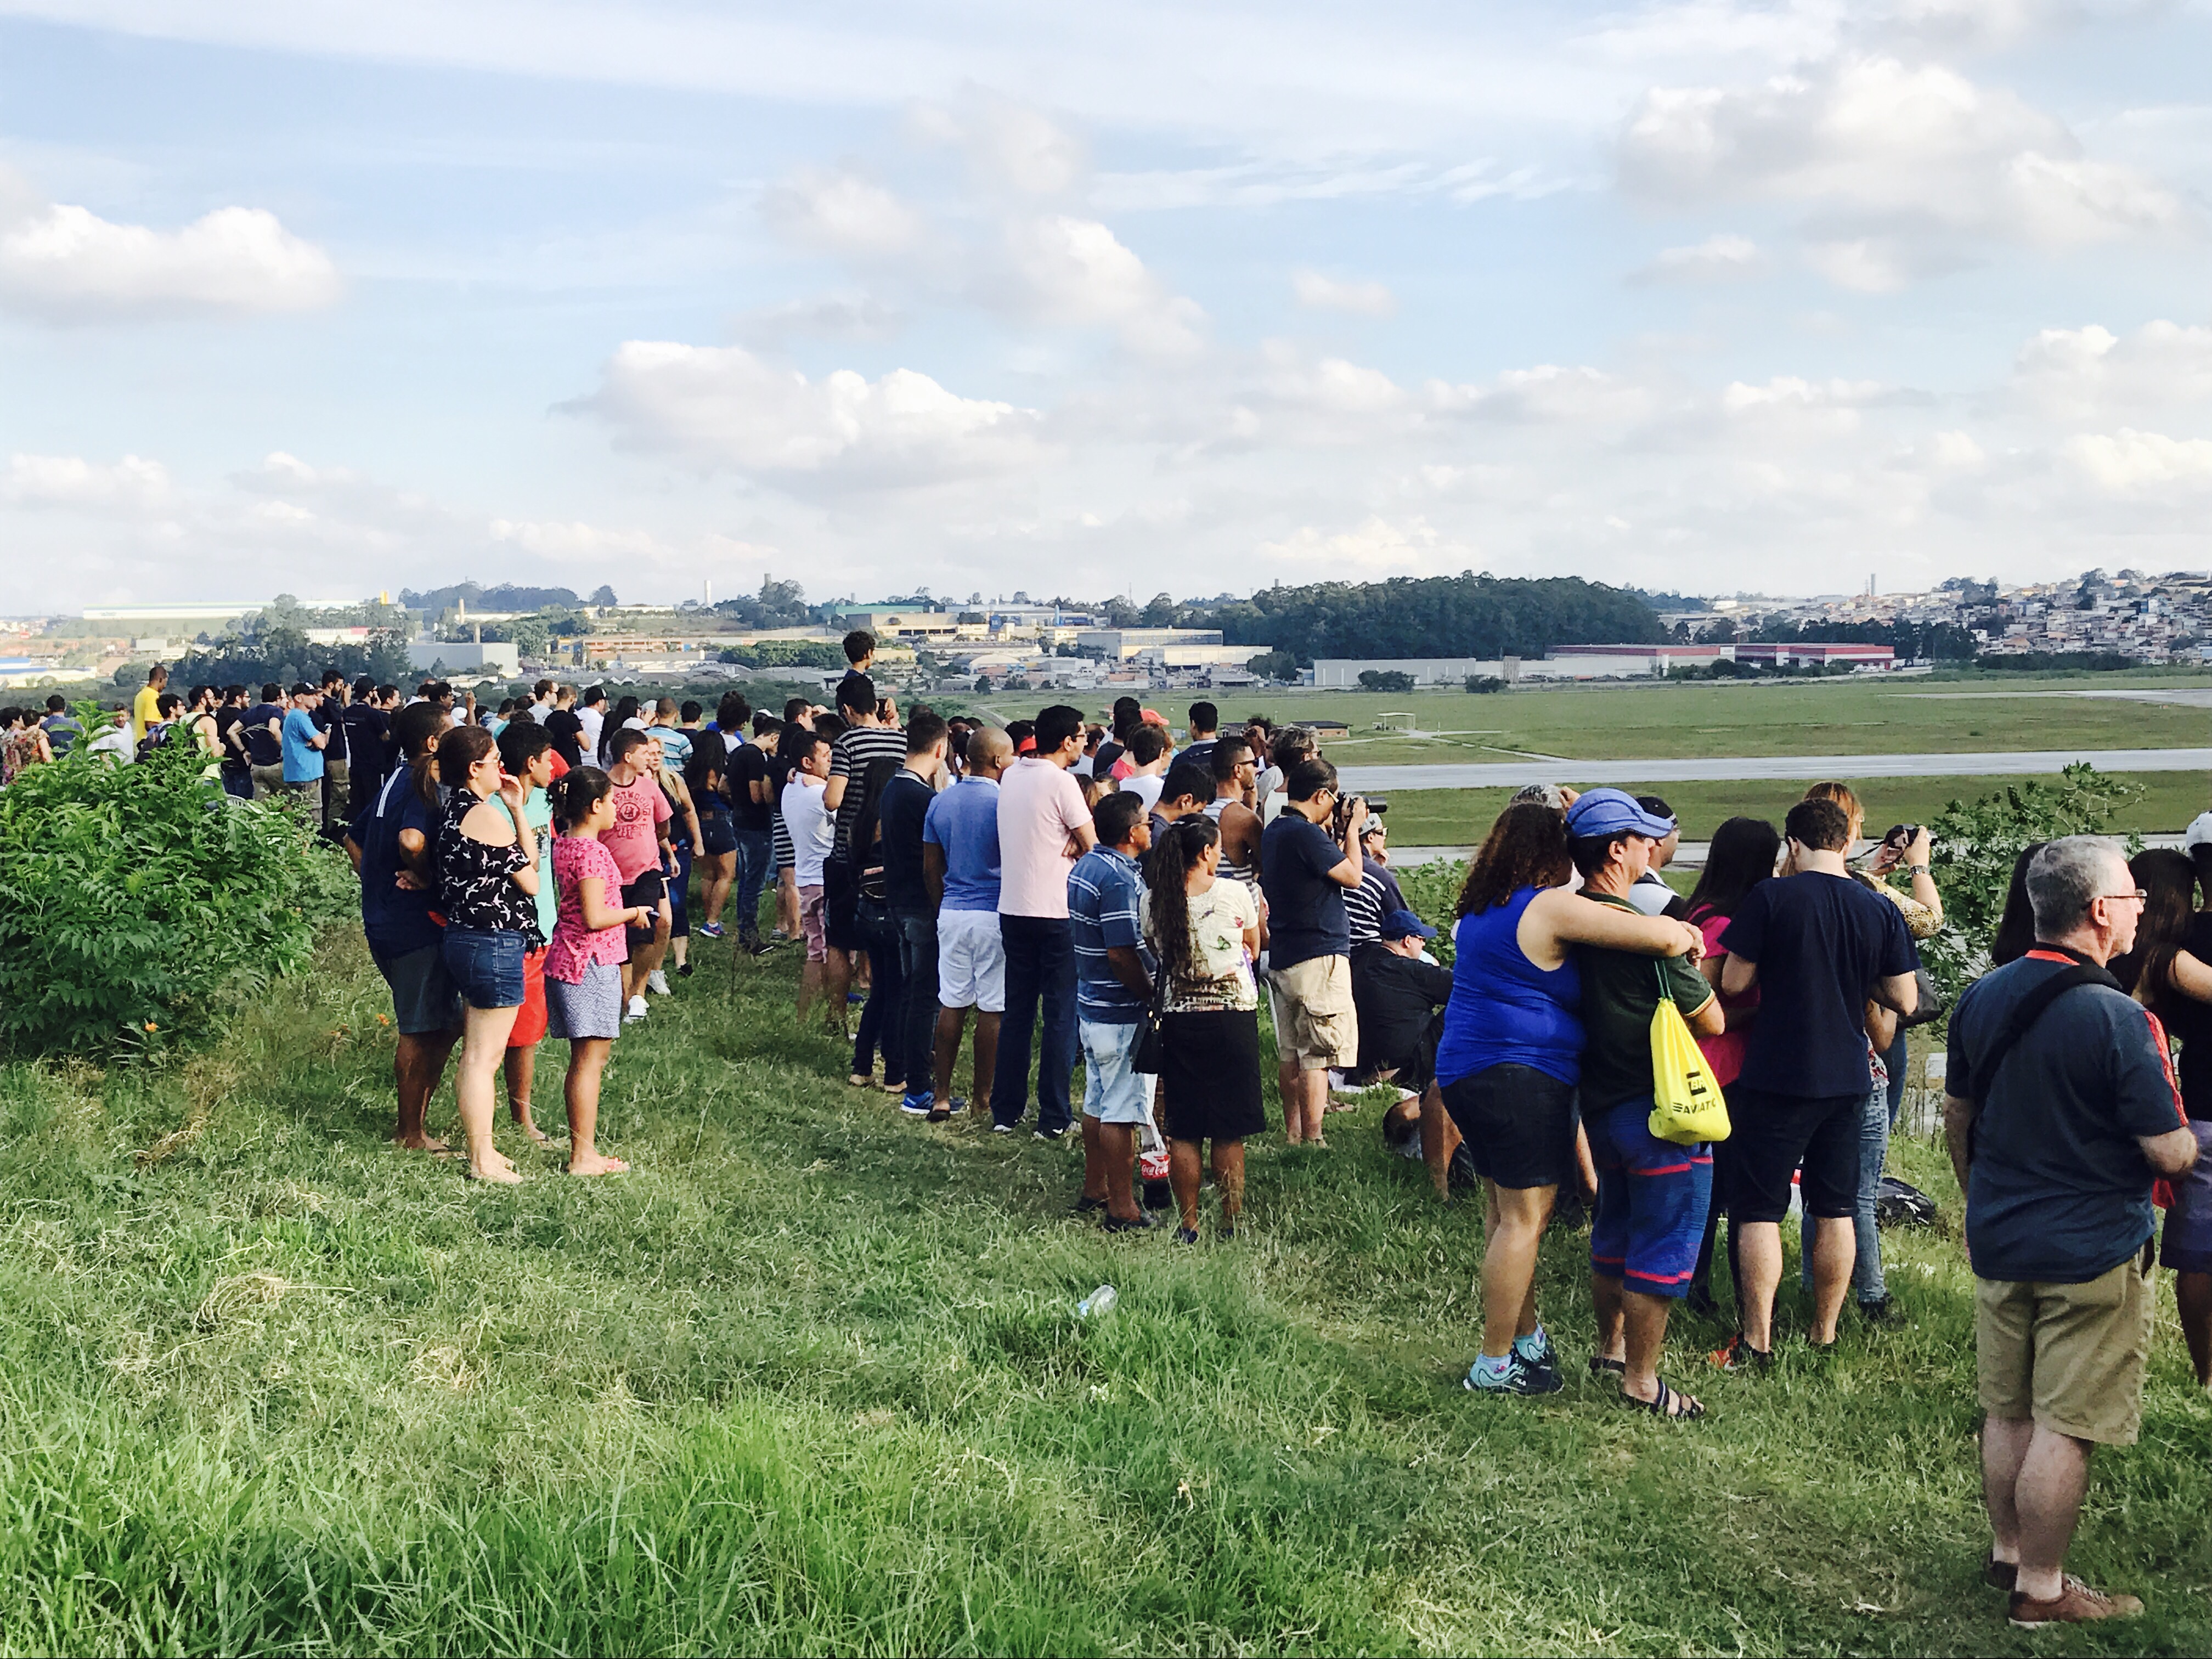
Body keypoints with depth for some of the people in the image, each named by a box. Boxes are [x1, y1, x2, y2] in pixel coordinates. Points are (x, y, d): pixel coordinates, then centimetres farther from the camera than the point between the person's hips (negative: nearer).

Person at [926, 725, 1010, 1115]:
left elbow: (931, 870, 10)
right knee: (992, 1009, 3)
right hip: (995, 915, -5)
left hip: (951, 912, 5)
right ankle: (984, 1097, 8)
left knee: (951, 1005, 10)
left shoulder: (941, 803, 6)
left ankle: (942, 1095, 11)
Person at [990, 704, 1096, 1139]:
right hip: (1055, 911, -7)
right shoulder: (1060, 781, -13)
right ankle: (1054, 1116, 3)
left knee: (1017, 1011, 13)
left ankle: (1005, 1111, 16)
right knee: (1061, 1014, 1)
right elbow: (1092, 846, -11)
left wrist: (1065, 844, 0)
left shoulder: (1012, 775, 9)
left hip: (1013, 908, 7)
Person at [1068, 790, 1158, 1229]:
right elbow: (1122, 954, -25)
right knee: (1123, 1112, -3)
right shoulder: (1119, 879, -22)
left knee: (1097, 1103, 19)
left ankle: (1095, 1190, 30)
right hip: (1122, 1012, -10)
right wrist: (1152, 996, -12)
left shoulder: (1085, 866, 8)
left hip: (1091, 1005, 10)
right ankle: (1123, 1209, 3)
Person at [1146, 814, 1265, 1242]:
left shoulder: (1154, 900, -3)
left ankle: (1188, 1225, 13)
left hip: (1179, 1020, 2)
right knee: (1229, 1133, 5)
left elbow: (1156, 956, 8)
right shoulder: (1234, 894, -8)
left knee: (1183, 1131, 8)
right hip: (1233, 1017, -2)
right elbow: (1253, 950, 7)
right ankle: (1231, 1224, 11)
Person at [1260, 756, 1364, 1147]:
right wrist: (1353, 828, -1)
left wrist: (1341, 834, 17)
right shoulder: (1307, 834, -18)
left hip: (1281, 957, 10)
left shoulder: (1273, 832, 12)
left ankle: (1292, 1134, 23)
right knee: (1318, 1056, -5)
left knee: (1290, 1053, 16)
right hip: (1318, 959, -10)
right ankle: (1311, 1142, -4)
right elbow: (1352, 876, -12)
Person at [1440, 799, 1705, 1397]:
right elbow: (1661, 936, -21)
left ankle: (1526, 1336, 30)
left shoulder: (1479, 910, 11)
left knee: (1504, 1213, 18)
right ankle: (1495, 1365, 2)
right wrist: (1684, 934, 1)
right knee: (1524, 1217, -2)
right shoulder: (1552, 908, -16)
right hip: (1520, 1076, -10)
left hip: (1465, 1072, 10)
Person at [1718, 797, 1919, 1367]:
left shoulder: (1771, 898, -12)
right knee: (1836, 1210, 14)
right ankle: (1825, 1336, 22)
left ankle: (1757, 1342, 3)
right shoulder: (1879, 910, -1)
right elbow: (1905, 1001, 2)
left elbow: (1734, 983, -8)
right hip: (1847, 1079, 4)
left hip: (1776, 1078, -4)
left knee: (1759, 1210, 3)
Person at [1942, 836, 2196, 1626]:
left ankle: (2007, 1552, 31)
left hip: (1999, 1240, 7)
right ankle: (2042, 1590, 12)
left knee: (2007, 1411, 17)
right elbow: (2171, 1154, -17)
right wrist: (2187, 1138, 6)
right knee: (2065, 1427, 3)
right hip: (2093, 1251, -6)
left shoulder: (1981, 997, 1)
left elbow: (1956, 1117, 11)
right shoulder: (2118, 1018, -20)